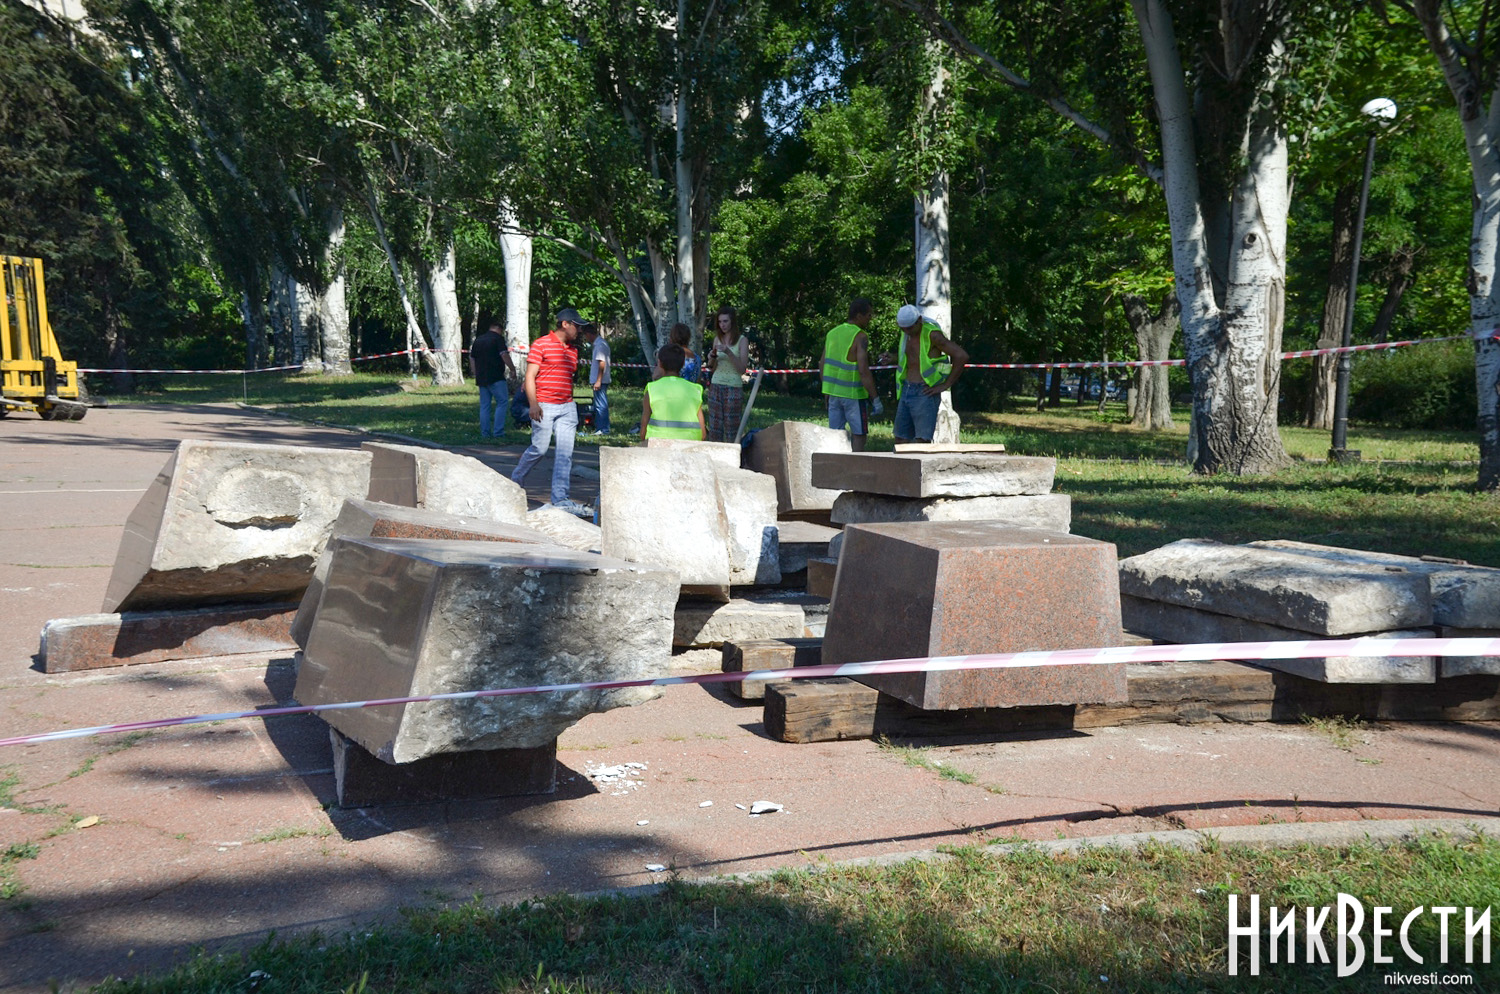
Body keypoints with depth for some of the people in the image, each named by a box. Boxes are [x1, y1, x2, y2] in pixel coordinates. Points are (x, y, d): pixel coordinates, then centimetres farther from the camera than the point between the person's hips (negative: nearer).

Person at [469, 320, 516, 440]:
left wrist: (475, 374, 25)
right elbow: (504, 355, -14)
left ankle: (485, 433, 7)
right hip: (496, 377, -7)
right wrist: (512, 368, -5)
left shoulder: (478, 340, 17)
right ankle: (498, 432, -9)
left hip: (481, 378, 7)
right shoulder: (498, 338, -4)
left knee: (484, 405, 9)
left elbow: (472, 358, 20)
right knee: (502, 402, -2)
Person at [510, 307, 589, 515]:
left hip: (567, 407, 6)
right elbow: (530, 376, -6)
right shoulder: (541, 345, -3)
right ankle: (516, 480, 24)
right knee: (539, 448, -2)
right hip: (544, 406, -6)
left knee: (565, 453, -3)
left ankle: (560, 498, -3)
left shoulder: (572, 350, 18)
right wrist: (533, 404, -16)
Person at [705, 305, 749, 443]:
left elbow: (742, 369, -10)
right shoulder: (717, 339, 10)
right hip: (716, 385, 4)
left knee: (731, 427, -3)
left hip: (734, 387, -4)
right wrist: (712, 357, -4)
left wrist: (728, 352, -20)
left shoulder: (742, 341, -3)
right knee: (714, 425, 3)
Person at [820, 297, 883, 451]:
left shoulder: (832, 333, 7)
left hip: (834, 392, 6)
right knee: (858, 435, 3)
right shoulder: (860, 337, -14)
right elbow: (863, 371, -21)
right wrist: (875, 399, -17)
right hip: (854, 393, -6)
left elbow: (823, 366, 11)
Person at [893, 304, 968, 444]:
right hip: (906, 391, 8)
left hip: (925, 394, -8)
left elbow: (962, 356, -21)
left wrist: (945, 385, -16)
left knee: (922, 442, -13)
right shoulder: (907, 333, 8)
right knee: (901, 440, 8)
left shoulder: (931, 334, -16)